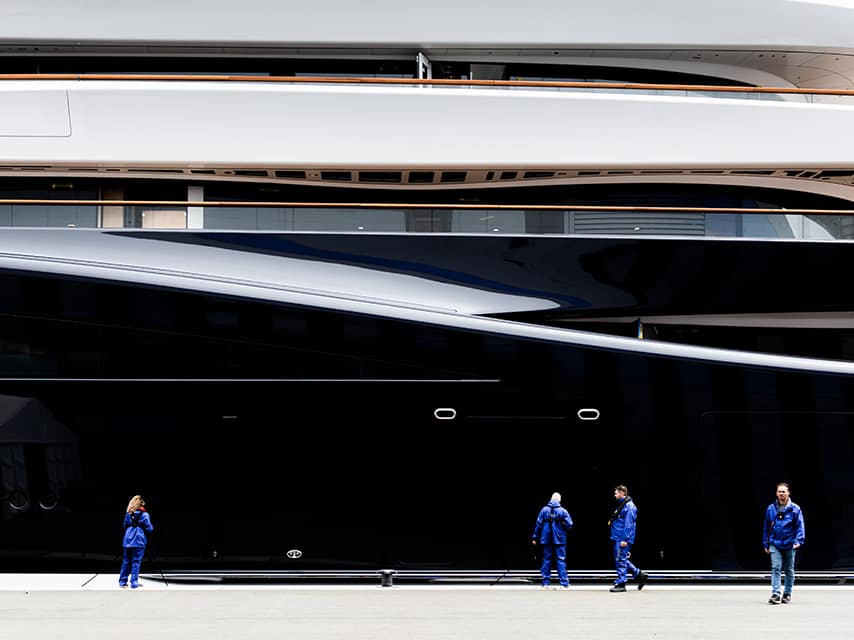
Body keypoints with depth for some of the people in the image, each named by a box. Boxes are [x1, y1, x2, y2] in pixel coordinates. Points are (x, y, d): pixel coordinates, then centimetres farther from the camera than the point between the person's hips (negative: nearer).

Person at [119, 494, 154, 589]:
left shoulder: (128, 514, 6)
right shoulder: (144, 515, -8)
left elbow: (125, 525, 15)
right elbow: (149, 529, -5)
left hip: (127, 541, 4)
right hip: (139, 541, -4)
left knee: (126, 561, 12)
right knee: (136, 562, 0)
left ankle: (122, 582, 15)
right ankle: (134, 583, -1)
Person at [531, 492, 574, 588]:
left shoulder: (544, 510, -1)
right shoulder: (563, 511, -6)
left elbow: (538, 524, 0)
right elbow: (569, 525, -7)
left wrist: (535, 538, 7)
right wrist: (564, 531, 14)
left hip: (546, 540, 2)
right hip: (559, 539, -2)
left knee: (546, 560, 8)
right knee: (561, 560, 2)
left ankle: (545, 582, 8)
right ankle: (564, 583, -3)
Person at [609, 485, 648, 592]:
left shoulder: (629, 506, -13)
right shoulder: (621, 505, 17)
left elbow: (628, 524, -18)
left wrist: (625, 539, -21)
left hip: (622, 539, -10)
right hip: (617, 538, 10)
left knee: (621, 560, -7)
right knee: (621, 560, 13)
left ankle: (620, 583, -2)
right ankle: (639, 575, 20)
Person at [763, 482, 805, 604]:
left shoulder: (795, 509, -4)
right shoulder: (770, 509, 4)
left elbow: (799, 526, -3)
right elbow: (766, 527, 11)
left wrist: (798, 541, -15)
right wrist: (766, 544, 10)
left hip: (789, 545, -1)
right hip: (775, 544, 1)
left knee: (789, 570, 10)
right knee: (776, 568, -11)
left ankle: (787, 594, 20)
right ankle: (775, 594, -16)